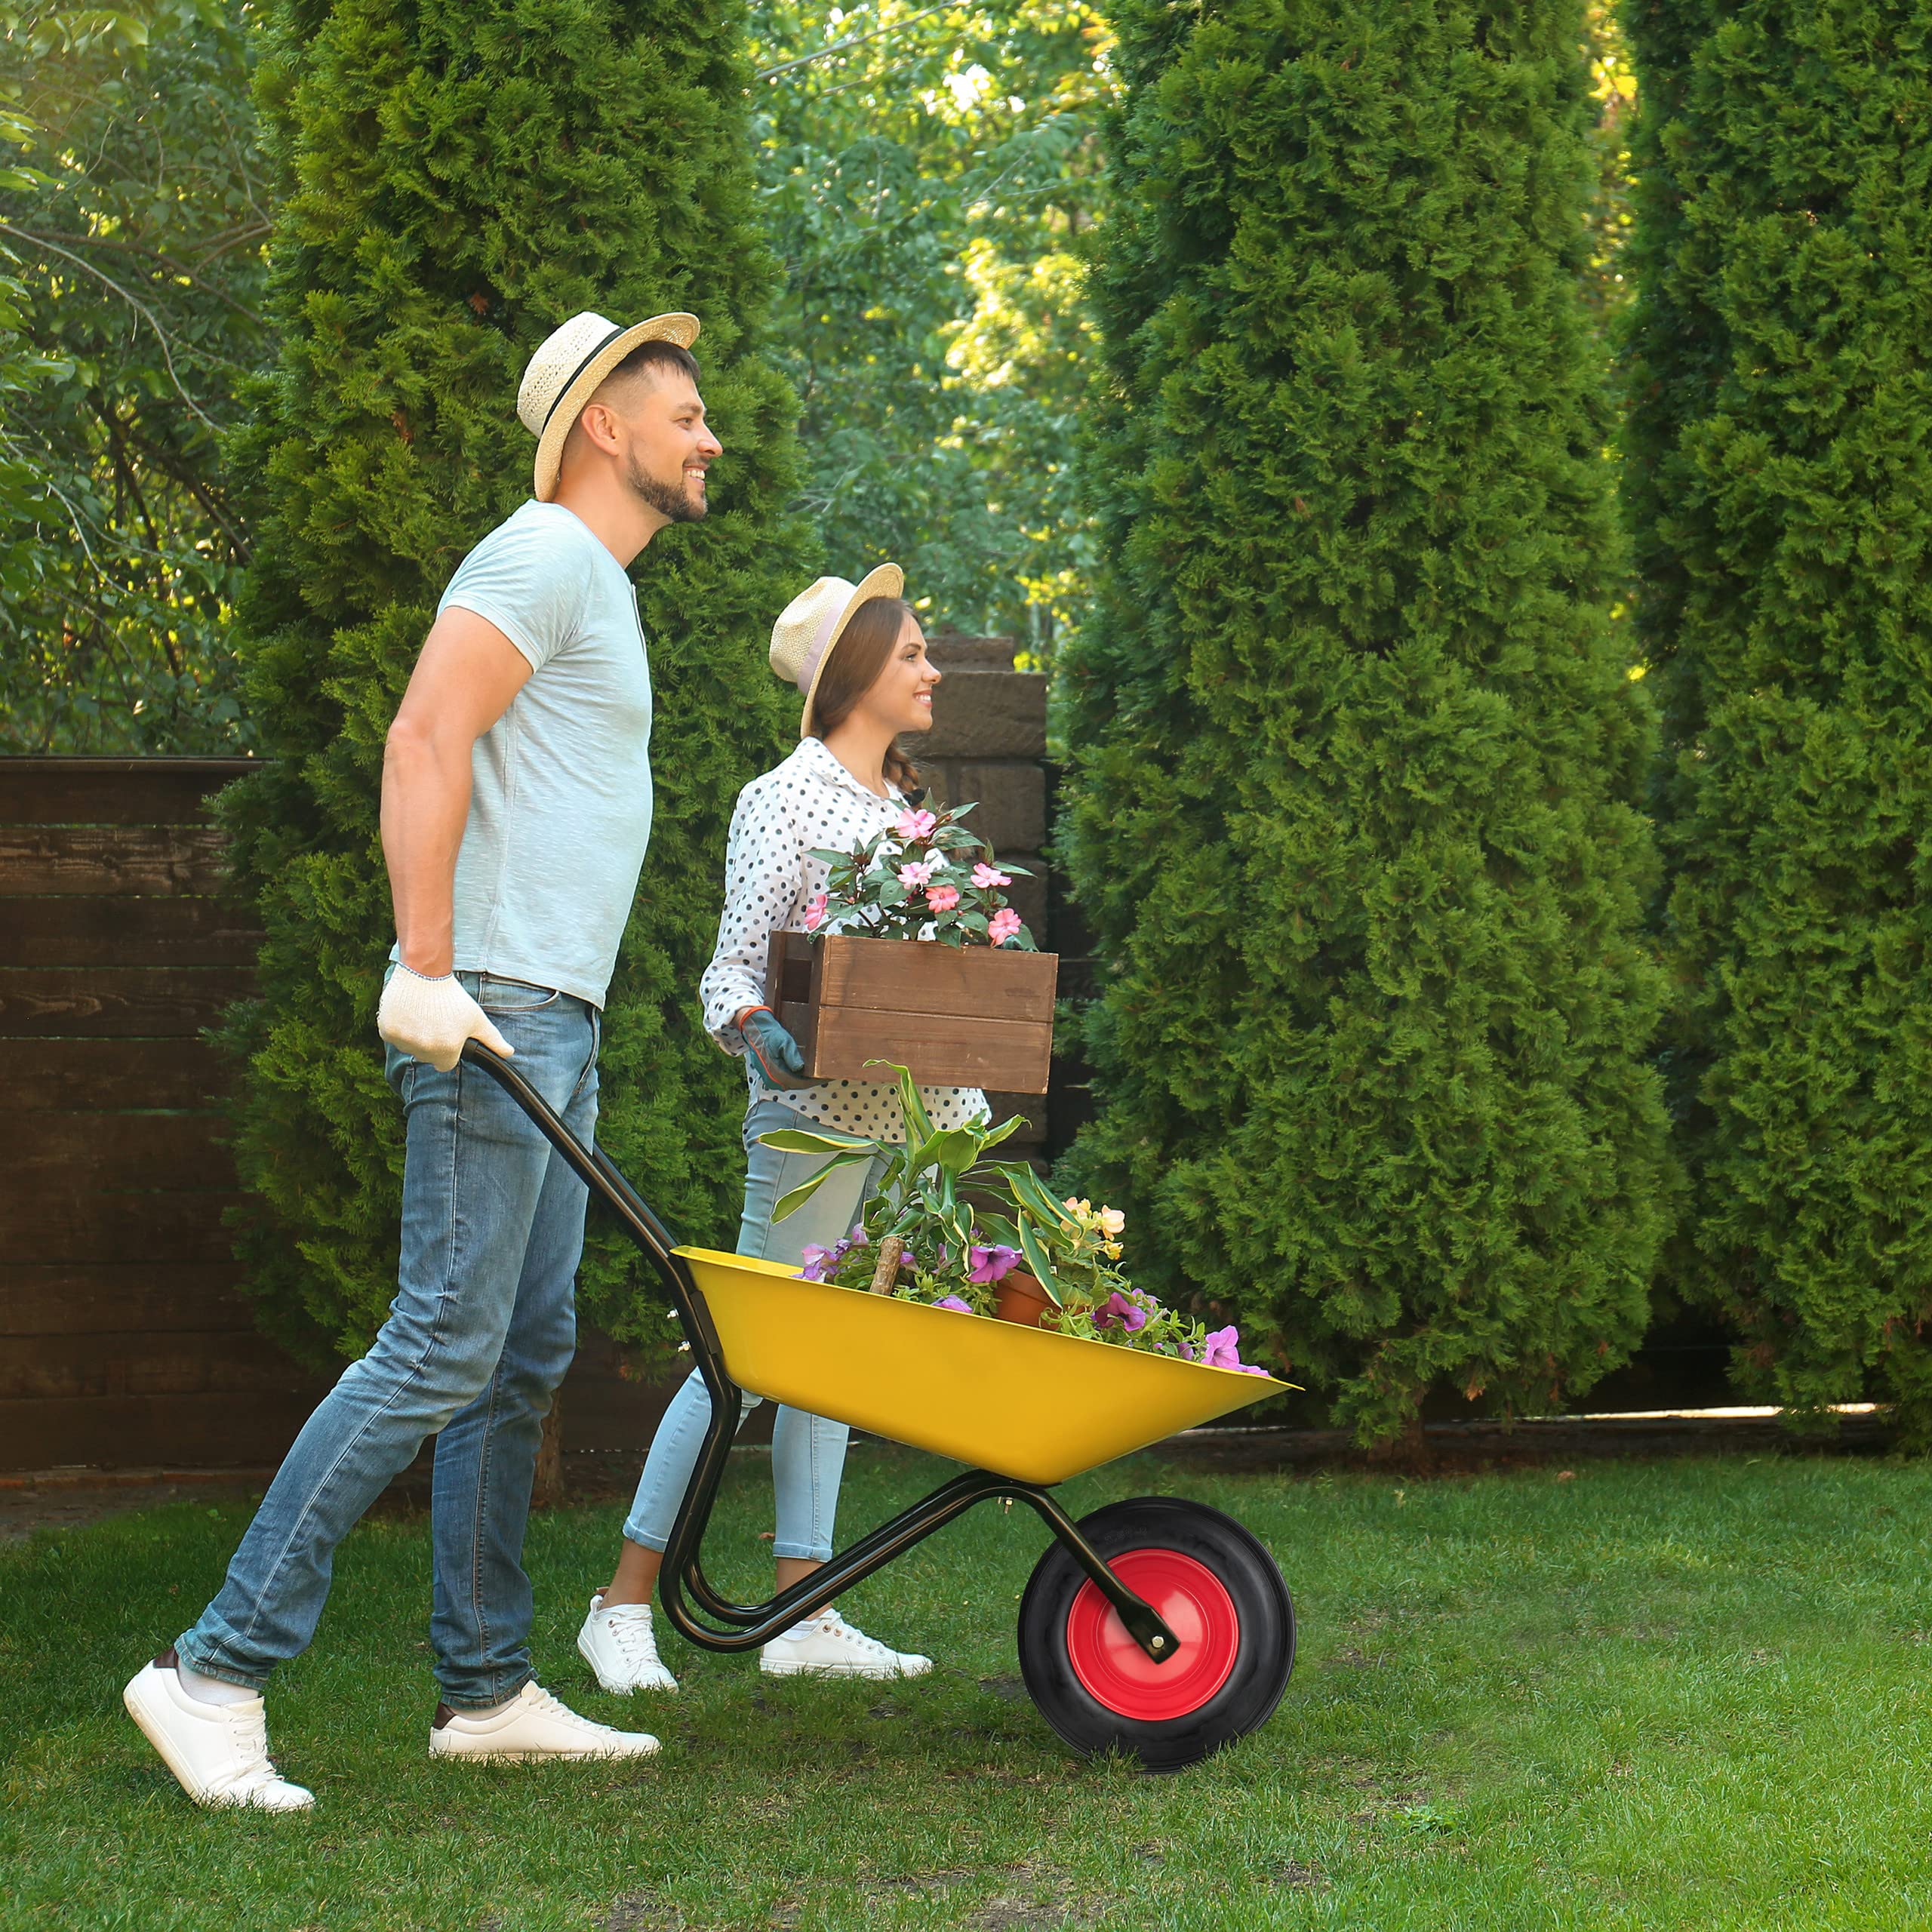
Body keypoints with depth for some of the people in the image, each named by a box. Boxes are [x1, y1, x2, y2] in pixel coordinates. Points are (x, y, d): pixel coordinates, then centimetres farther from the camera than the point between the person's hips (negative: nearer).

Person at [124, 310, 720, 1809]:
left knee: (527, 1355, 9)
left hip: (557, 1023, 10)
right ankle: (218, 1671, -12)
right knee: (444, 1349, -14)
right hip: (494, 1010, -10)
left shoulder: (598, 589, 24)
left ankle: (488, 1687, 13)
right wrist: (426, 970, -25)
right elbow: (426, 742, -19)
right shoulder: (544, 554, -7)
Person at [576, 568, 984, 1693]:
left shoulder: (903, 802, 16)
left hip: (905, 1115, 8)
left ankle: (804, 1614, 11)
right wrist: (755, 1027, -32)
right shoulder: (785, 800, -7)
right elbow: (733, 963, -11)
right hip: (815, 1108, -7)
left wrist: (964, 1098, 11)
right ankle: (626, 1603, -1)